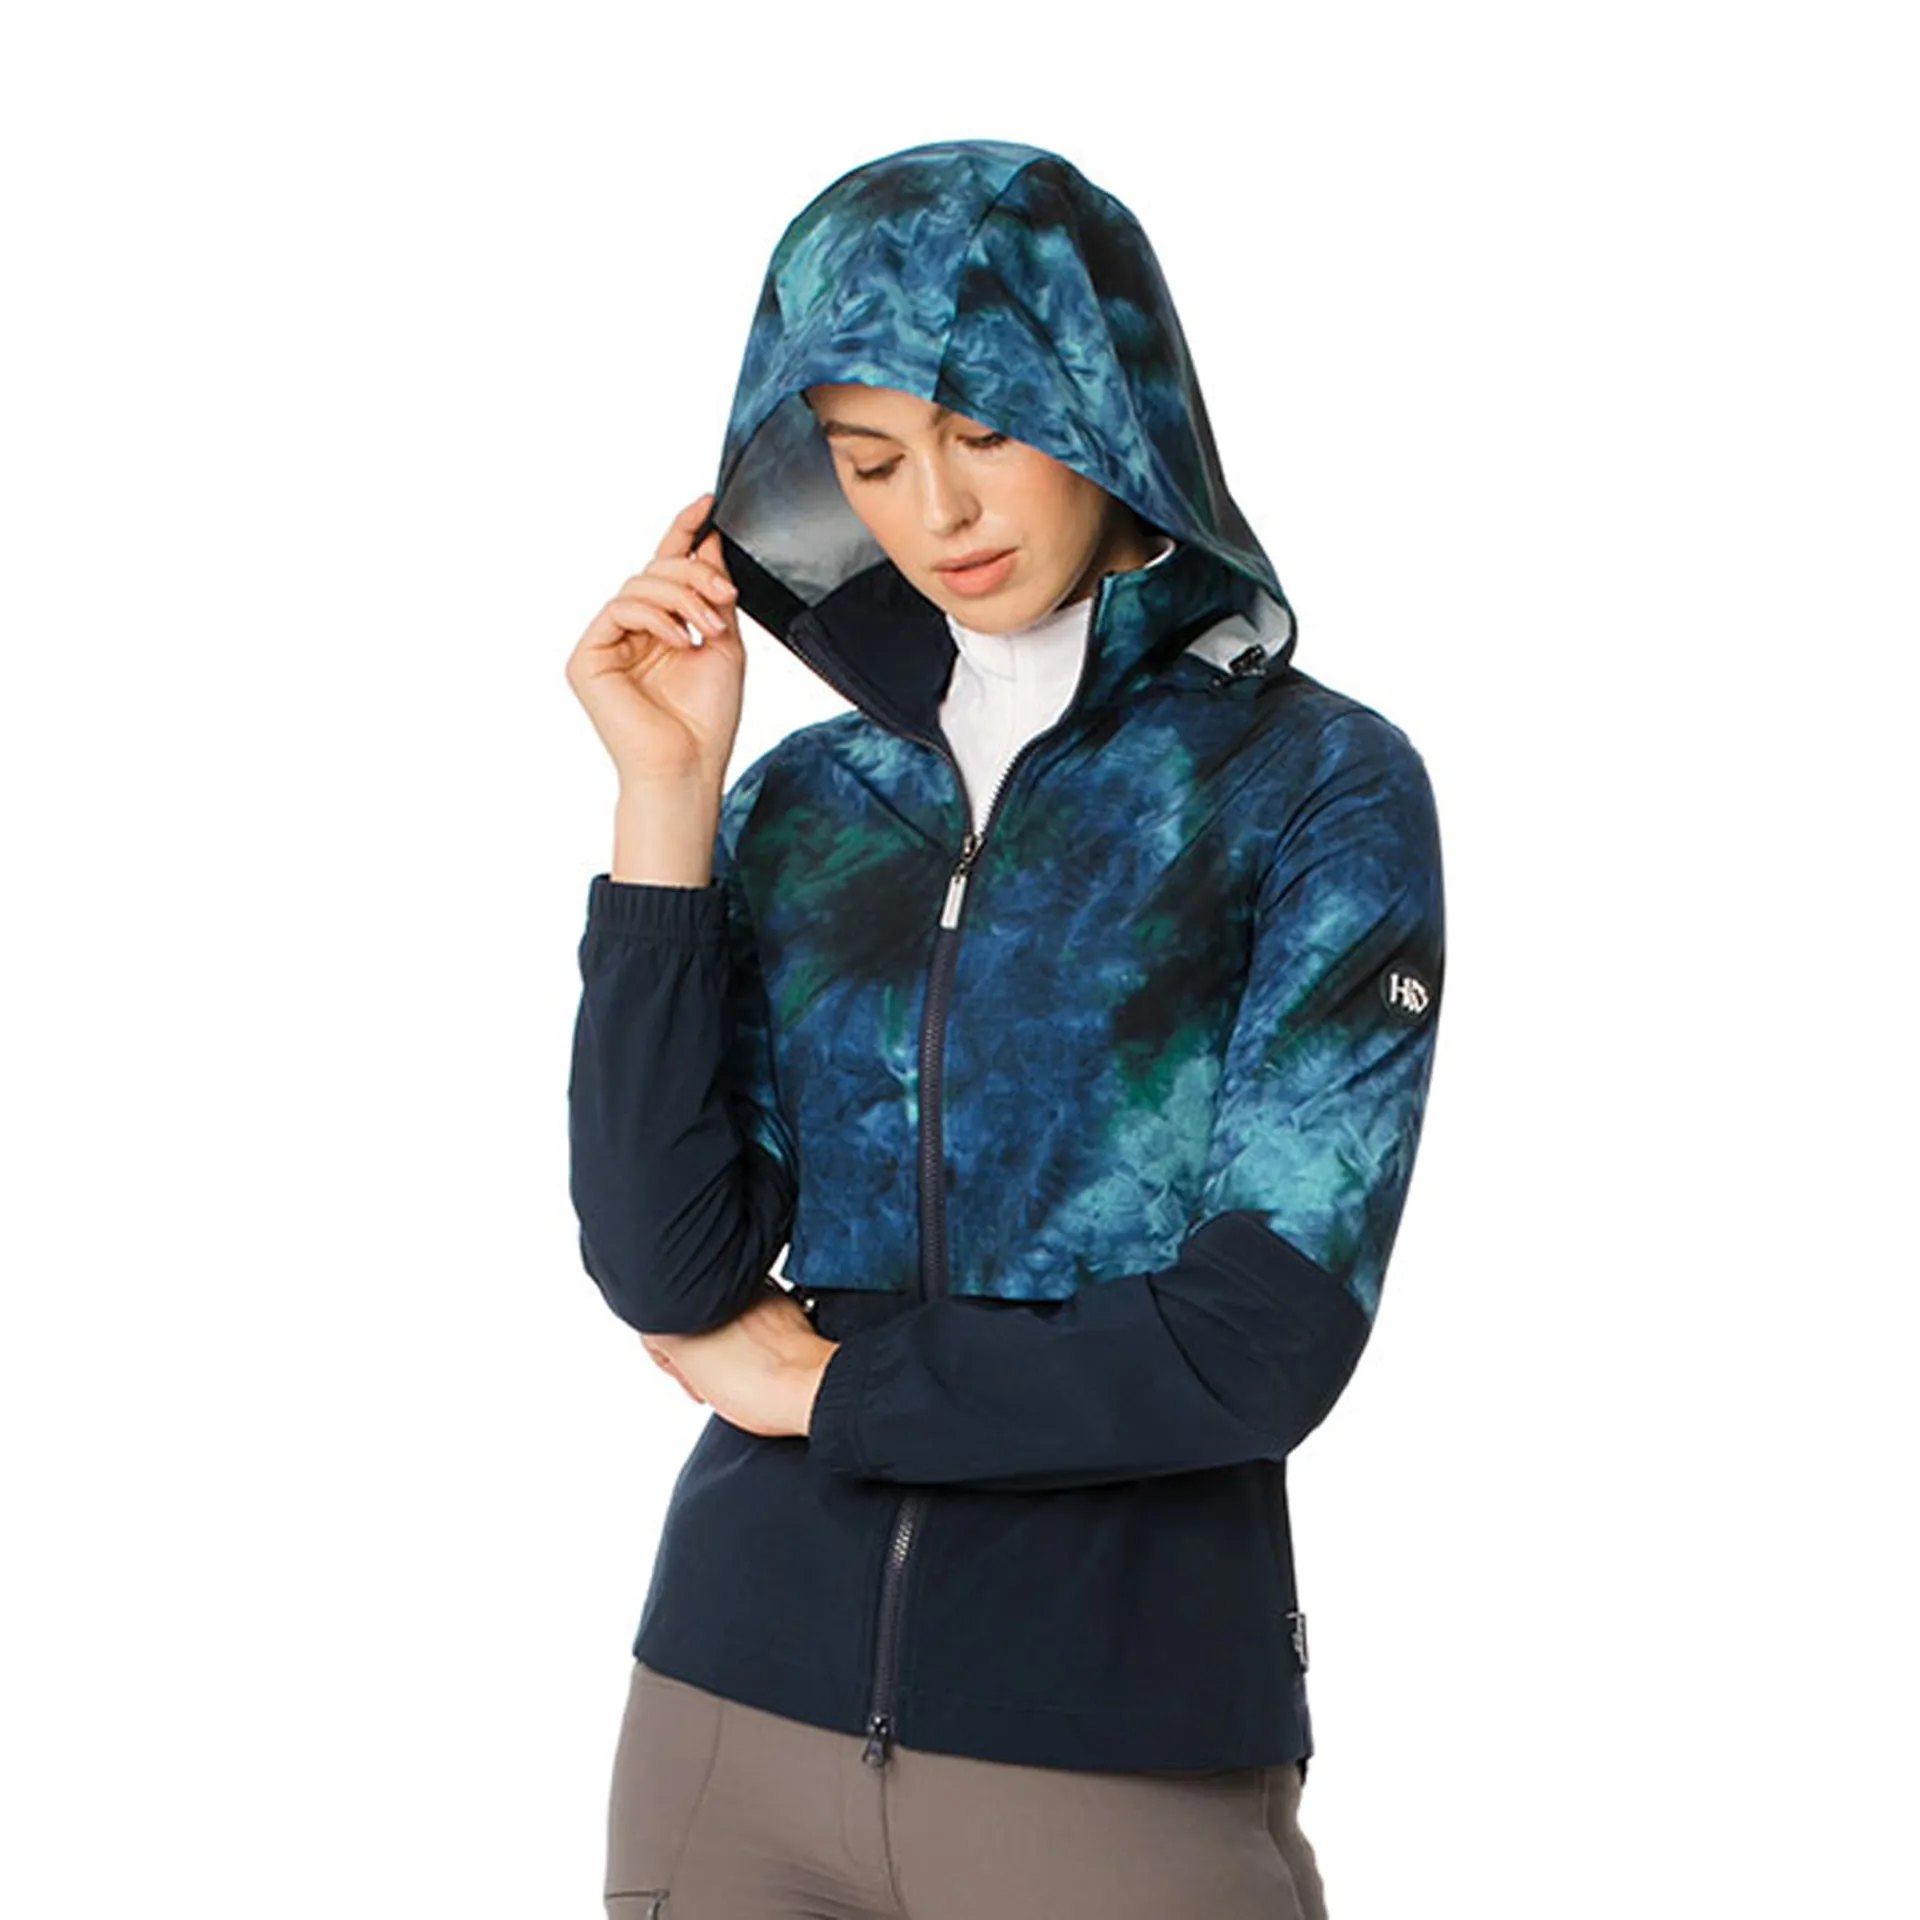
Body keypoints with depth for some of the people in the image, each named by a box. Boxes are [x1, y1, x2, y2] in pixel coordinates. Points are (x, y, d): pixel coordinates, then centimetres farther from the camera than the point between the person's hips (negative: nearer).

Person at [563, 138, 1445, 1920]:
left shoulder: (1319, 785, -5)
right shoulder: (799, 803, 6)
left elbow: (1266, 1343, -13)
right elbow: (668, 1274, -5)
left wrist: (826, 1383, -4)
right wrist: (667, 802, -7)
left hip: (1118, 1754, -3)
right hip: (740, 1708, 4)